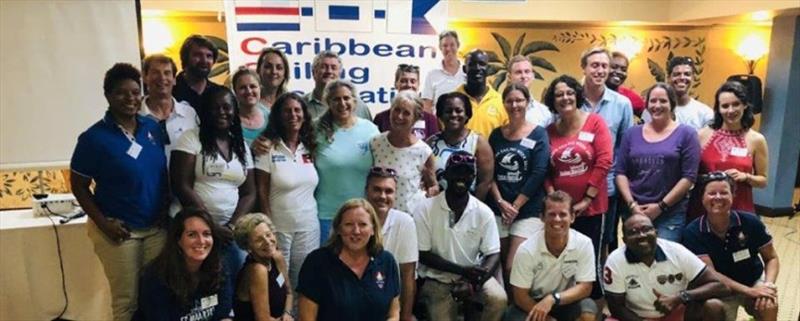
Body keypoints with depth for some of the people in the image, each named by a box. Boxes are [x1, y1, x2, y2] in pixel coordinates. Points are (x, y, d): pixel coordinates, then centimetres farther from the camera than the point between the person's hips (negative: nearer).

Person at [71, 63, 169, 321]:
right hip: (119, 230, -4)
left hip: (156, 227, 4)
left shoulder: (153, 127, 2)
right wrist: (103, 223, -12)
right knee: (126, 300, 10)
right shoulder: (94, 137, -11)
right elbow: (79, 186, -5)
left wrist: (167, 208, 1)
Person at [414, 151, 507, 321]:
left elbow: (493, 254, -6)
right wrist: (463, 270, -19)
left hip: (472, 275, 1)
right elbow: (423, 255, -11)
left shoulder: (484, 212, -7)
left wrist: (476, 282, -24)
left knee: (498, 299, -24)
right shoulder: (425, 209, -12)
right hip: (437, 279, -1)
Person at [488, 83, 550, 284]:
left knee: (514, 267, -9)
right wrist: (501, 202, -8)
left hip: (528, 211, -3)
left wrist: (516, 206, -11)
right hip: (497, 210, 4)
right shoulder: (496, 134, 9)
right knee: (499, 265, 10)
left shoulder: (538, 134, -1)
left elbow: (538, 174, -9)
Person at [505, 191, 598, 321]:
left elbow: (585, 287, -16)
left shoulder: (584, 244, -18)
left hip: (565, 303, 2)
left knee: (588, 308, -29)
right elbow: (520, 295, -15)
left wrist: (553, 298, -31)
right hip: (532, 304, -1)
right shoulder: (526, 250, -22)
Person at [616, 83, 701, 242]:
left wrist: (661, 206, -10)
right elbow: (620, 172, 7)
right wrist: (631, 204, -5)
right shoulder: (632, 133, 10)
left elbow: (689, 176, -5)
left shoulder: (686, 134, 2)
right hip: (634, 211, 3)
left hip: (671, 213, -2)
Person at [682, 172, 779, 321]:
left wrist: (768, 285, -20)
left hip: (754, 282, 1)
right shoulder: (692, 232, -19)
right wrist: (749, 291, -26)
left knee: (769, 307, -26)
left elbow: (771, 258, -2)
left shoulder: (750, 222, -14)